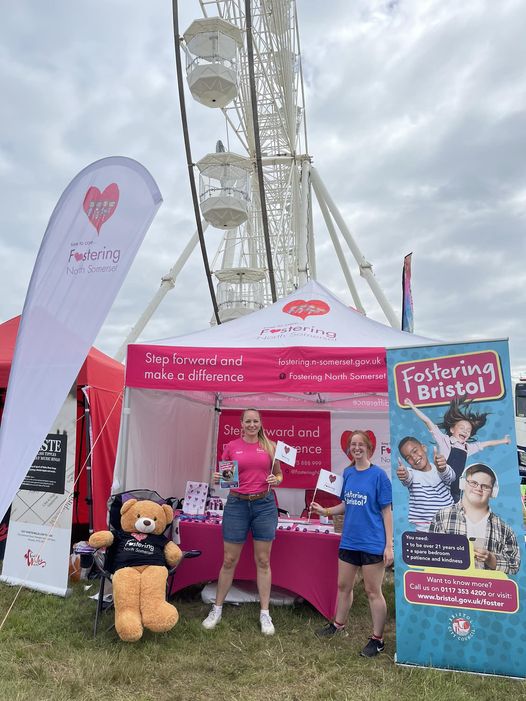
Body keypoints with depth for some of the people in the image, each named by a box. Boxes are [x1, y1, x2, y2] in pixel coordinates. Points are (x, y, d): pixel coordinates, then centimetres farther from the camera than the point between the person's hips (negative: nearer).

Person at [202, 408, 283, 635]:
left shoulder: (270, 446, 2)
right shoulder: (231, 447, 1)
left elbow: (279, 474, 11)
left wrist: (276, 480, -10)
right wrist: (217, 479, -12)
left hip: (264, 504, 0)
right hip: (237, 504, 0)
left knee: (263, 561, 8)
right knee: (229, 560, 8)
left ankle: (265, 614, 21)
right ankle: (217, 609, 26)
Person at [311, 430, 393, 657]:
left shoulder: (378, 475, -12)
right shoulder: (348, 473, 3)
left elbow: (387, 511, -11)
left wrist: (389, 545, -13)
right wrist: (326, 511, -3)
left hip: (372, 543, -6)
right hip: (349, 541, 6)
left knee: (373, 592, 7)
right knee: (343, 586, 20)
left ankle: (377, 639, 24)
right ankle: (338, 624, 41)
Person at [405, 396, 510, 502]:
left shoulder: (468, 448, 14)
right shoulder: (444, 440, -3)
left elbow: (486, 443, 29)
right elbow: (428, 422, -9)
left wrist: (503, 441, 42)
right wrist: (413, 407, -13)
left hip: (455, 490, 6)